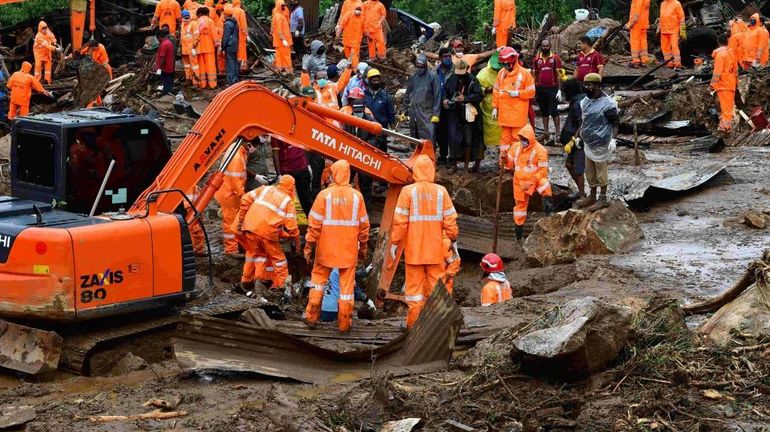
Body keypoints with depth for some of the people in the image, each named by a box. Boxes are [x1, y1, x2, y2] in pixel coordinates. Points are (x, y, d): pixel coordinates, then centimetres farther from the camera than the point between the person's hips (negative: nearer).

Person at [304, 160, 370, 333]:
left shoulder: (325, 195, -9)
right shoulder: (357, 196, -4)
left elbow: (314, 223, -8)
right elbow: (364, 225, 2)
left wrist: (309, 245, 0)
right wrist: (363, 247, 13)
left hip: (326, 248, -1)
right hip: (349, 250, 1)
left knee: (319, 280, 16)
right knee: (347, 284, 8)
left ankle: (311, 317, 18)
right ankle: (344, 323, 11)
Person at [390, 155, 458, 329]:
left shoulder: (408, 191, -9)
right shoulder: (441, 191, -3)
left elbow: (400, 221, -10)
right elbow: (450, 220, 0)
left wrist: (394, 243, -1)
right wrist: (453, 240, 13)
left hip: (414, 249, -2)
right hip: (436, 249, 2)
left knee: (414, 285, 6)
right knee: (436, 285, 11)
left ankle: (413, 324, 8)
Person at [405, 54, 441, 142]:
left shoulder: (432, 76, -5)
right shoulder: (413, 77, 12)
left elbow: (437, 96, -7)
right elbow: (407, 95, 19)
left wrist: (436, 114, -11)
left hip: (427, 114, -6)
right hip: (413, 113, 6)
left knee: (428, 139, -14)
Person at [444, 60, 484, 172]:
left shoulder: (472, 80, -6)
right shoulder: (452, 79, 5)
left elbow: (479, 95, -12)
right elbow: (445, 91, 20)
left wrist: (465, 98, -22)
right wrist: (445, 99, 0)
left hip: (468, 113, -3)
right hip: (454, 113, 3)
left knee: (468, 140, 3)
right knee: (454, 139, -2)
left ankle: (466, 165, 13)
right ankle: (455, 163, 7)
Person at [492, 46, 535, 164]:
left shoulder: (525, 73, -7)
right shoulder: (501, 73, 8)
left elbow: (531, 92, -6)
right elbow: (496, 91, 13)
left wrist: (518, 93, -18)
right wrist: (495, 107, 9)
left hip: (518, 113, -4)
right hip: (504, 112, 4)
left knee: (517, 138, 1)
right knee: (505, 137, 10)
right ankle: (504, 162, 17)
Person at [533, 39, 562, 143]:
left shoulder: (555, 58, -2)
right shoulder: (536, 59, 7)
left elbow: (559, 74, -3)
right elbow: (535, 75, 10)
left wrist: (559, 90, -9)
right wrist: (534, 89, 5)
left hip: (552, 88, -4)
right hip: (540, 88, 4)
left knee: (553, 111, -5)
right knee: (544, 111, 10)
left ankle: (557, 132, -1)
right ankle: (545, 132, 16)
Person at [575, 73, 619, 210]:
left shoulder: (607, 103, -17)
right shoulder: (585, 102, 7)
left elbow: (615, 123, -12)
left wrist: (613, 139, -17)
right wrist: (578, 136, 16)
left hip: (600, 144, -8)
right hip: (588, 143, 8)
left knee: (601, 172, 3)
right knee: (589, 171, 16)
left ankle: (603, 199, 15)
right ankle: (592, 196, 30)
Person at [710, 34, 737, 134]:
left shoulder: (720, 54, -14)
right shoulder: (731, 53, 11)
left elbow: (717, 71, -18)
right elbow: (735, 69, 17)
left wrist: (713, 84, -16)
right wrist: (736, 81, 26)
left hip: (723, 84, -8)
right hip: (731, 84, 8)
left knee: (725, 106, -7)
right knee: (728, 106, 13)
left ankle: (726, 126, -8)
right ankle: (724, 124, 20)